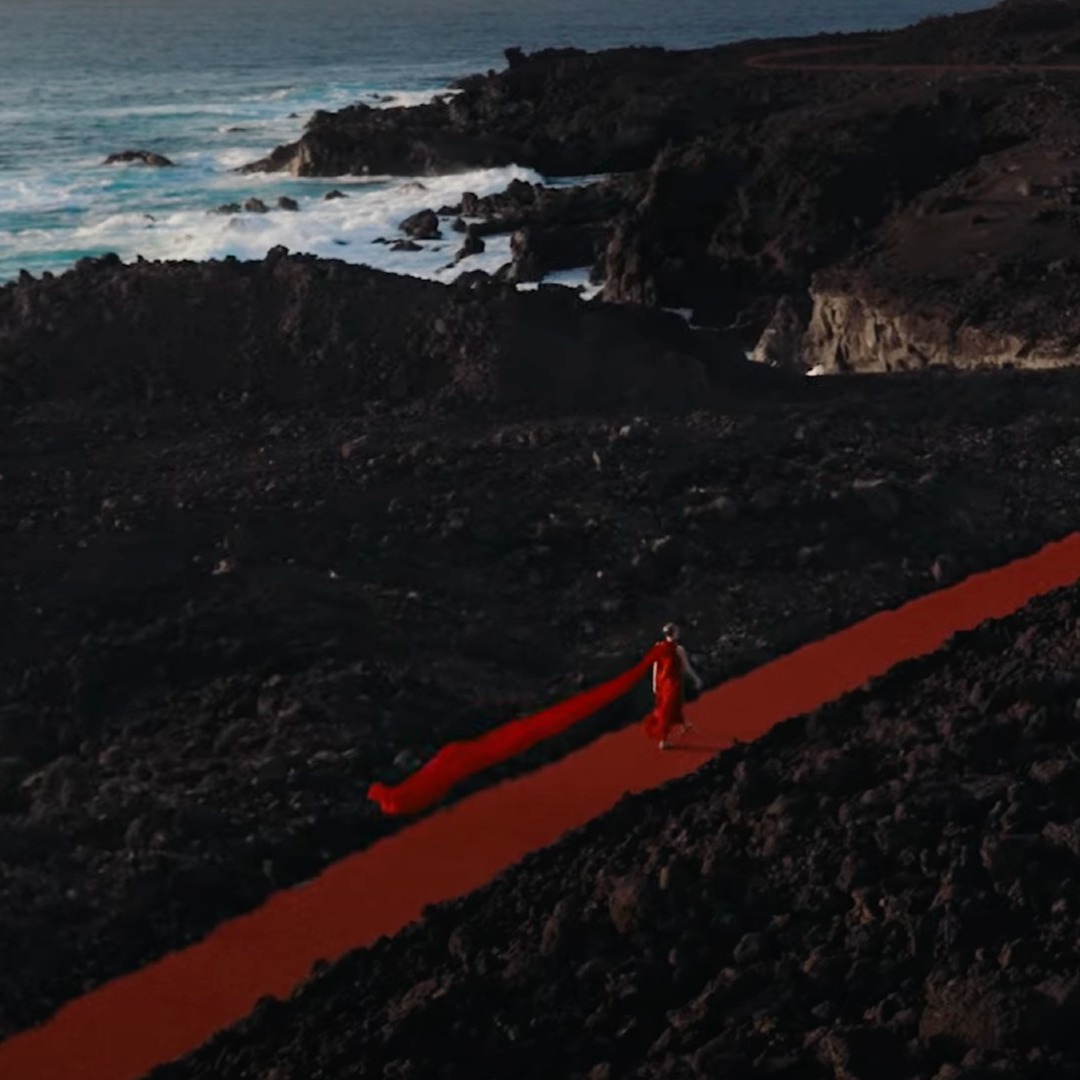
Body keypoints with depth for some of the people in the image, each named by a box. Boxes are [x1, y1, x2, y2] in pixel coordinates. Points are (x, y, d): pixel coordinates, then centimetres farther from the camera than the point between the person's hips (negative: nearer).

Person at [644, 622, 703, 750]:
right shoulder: (679, 649, -20)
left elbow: (655, 666, 0)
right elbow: (687, 667, -12)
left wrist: (655, 683, 9)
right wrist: (697, 678, 2)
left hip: (662, 680, 5)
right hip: (674, 682, -5)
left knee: (674, 705, 27)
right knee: (667, 710, 3)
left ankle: (683, 726, 50)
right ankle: (663, 741, 5)